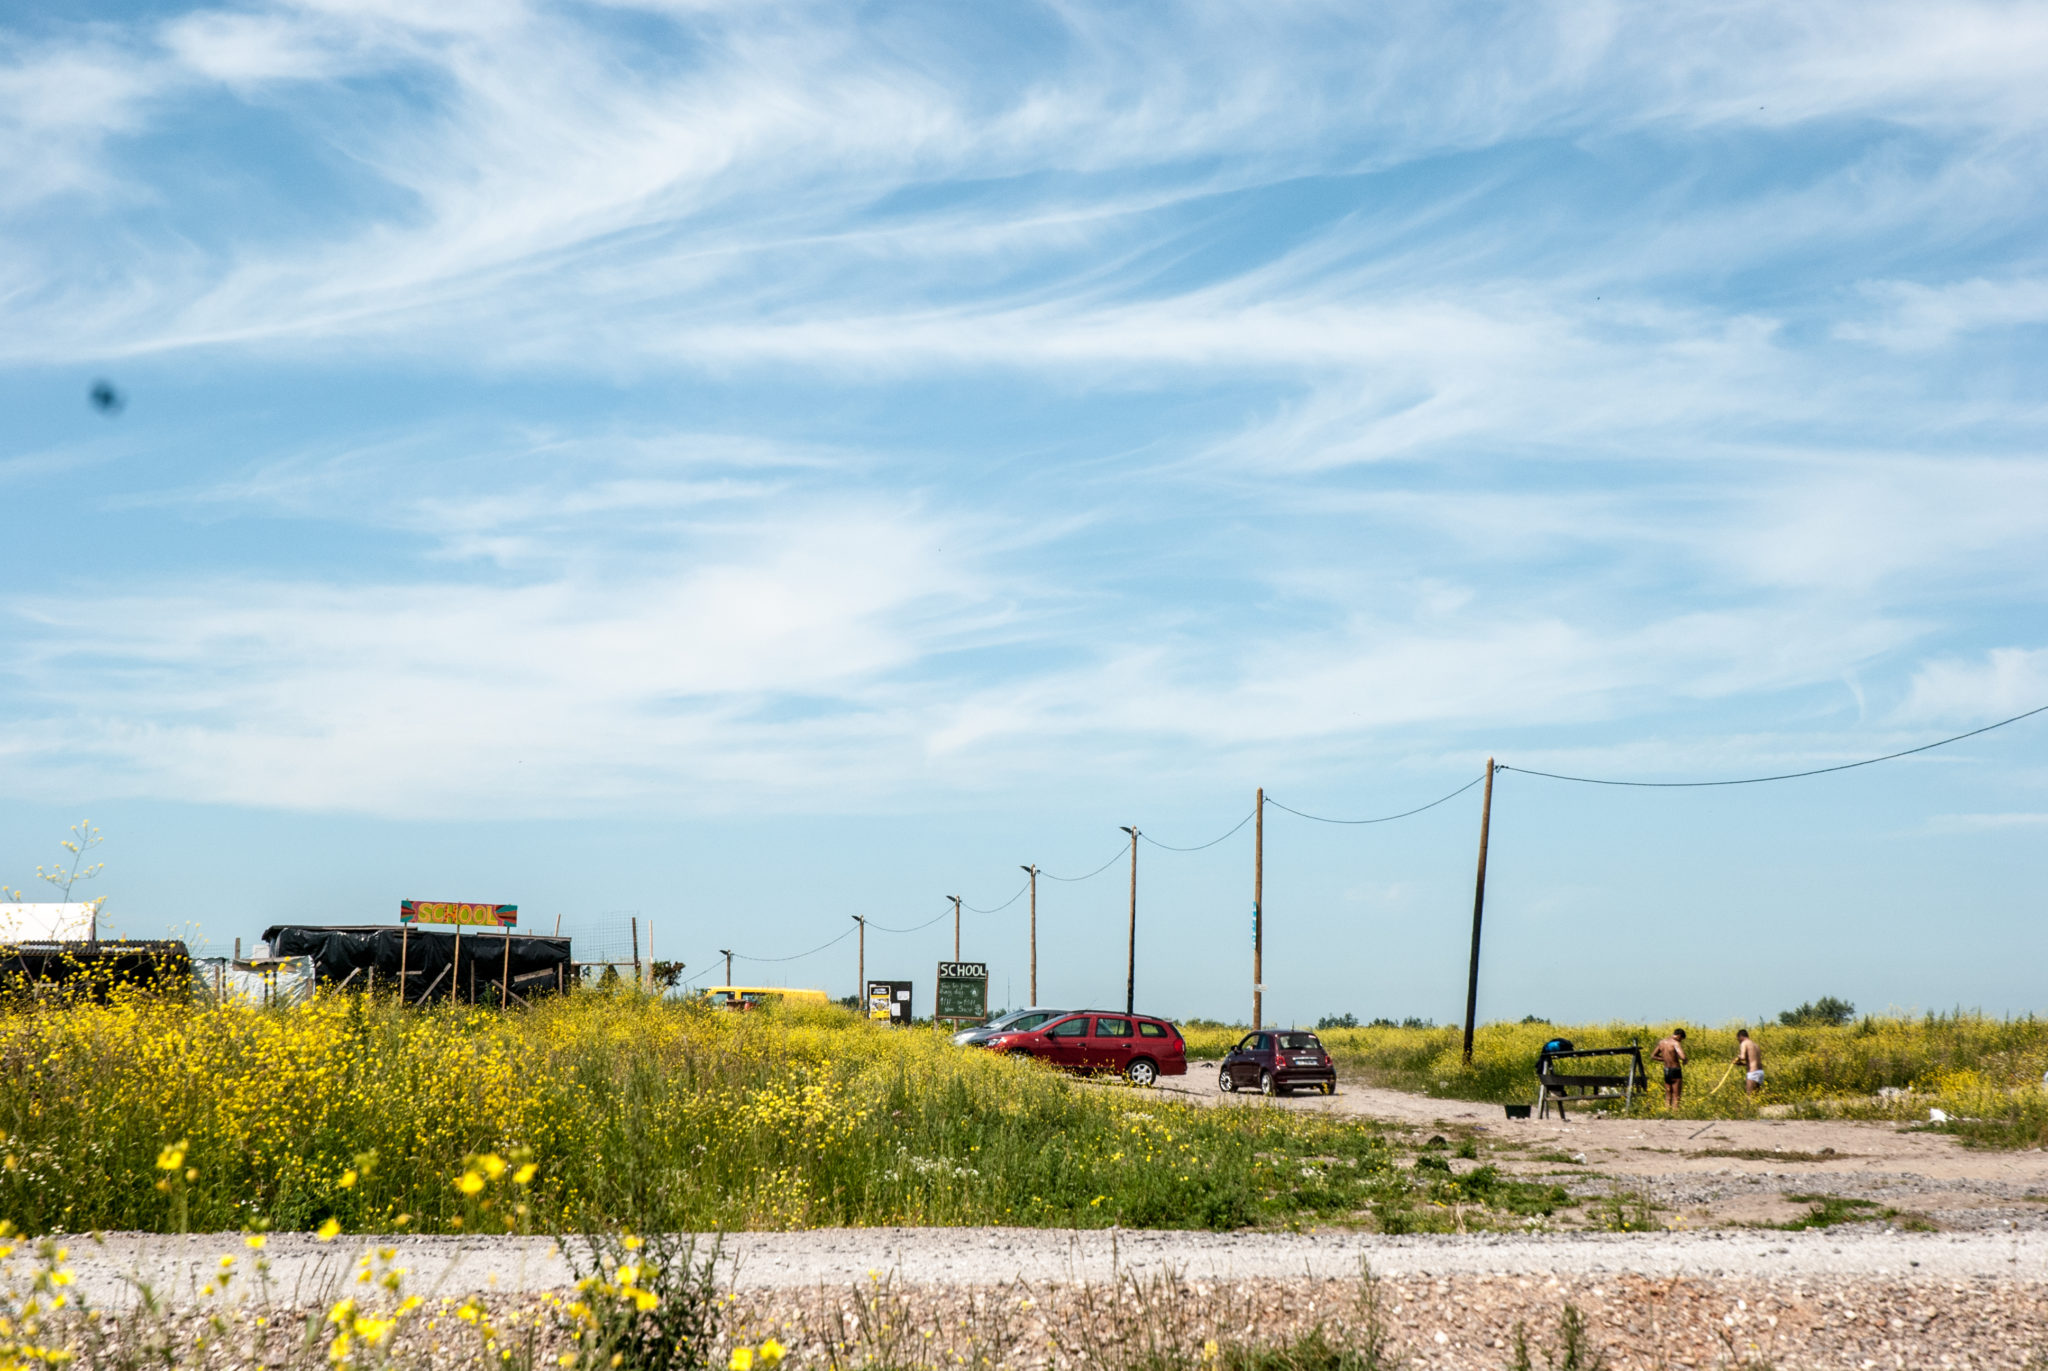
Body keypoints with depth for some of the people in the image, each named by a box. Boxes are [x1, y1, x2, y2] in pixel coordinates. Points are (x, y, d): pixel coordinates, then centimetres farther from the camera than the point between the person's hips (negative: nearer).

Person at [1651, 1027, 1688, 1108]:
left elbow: (1653, 1056, 14)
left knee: (1668, 1097, 14)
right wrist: (1684, 1061, -6)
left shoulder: (1662, 1042, 6)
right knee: (1676, 1097, 1)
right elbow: (1683, 1057, -30)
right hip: (1675, 1071, -6)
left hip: (1666, 1071, 6)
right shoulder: (1676, 1043, -16)